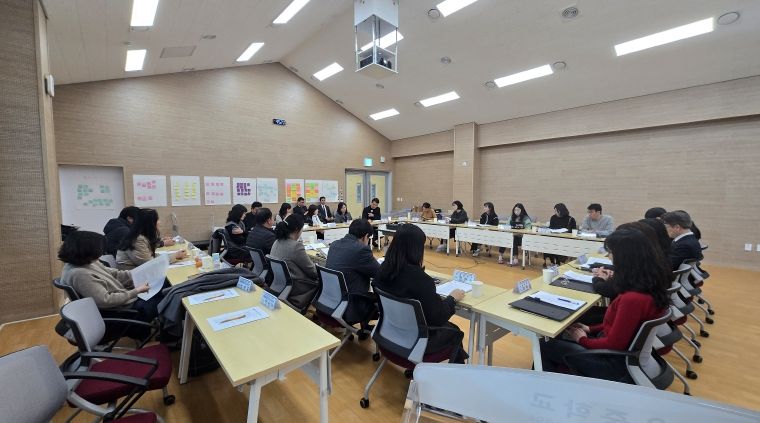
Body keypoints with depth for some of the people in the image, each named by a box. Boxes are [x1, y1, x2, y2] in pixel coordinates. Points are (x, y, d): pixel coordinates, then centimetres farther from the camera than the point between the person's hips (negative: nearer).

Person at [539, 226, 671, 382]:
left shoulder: (633, 299, -34)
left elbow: (613, 345, -23)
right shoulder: (650, 284, -5)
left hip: (615, 363, -8)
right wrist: (591, 329, 9)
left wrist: (582, 339, -6)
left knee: (546, 346, 3)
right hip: (628, 351, 8)